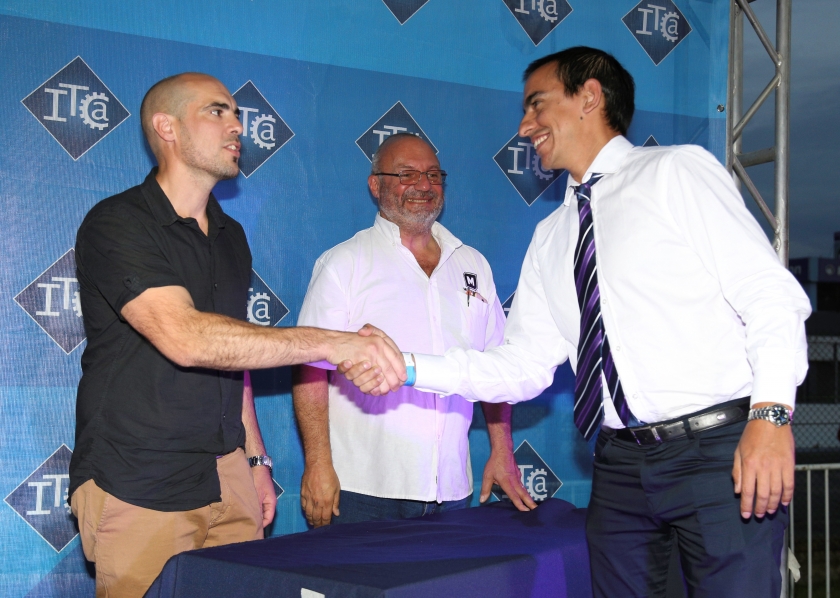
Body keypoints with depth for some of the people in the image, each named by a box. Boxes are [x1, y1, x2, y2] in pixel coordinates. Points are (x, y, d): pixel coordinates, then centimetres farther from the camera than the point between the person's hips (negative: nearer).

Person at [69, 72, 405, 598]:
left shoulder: (231, 236, 15)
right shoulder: (116, 225, -11)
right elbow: (185, 339, -26)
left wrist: (255, 460, 16)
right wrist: (331, 343, -30)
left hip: (226, 475, 6)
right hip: (138, 487, -6)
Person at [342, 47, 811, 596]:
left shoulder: (677, 171, -1)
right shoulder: (551, 238, 17)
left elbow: (771, 294, -9)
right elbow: (525, 366, 12)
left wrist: (771, 413, -22)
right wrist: (408, 367, 1)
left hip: (722, 448, -6)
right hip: (623, 462, 6)